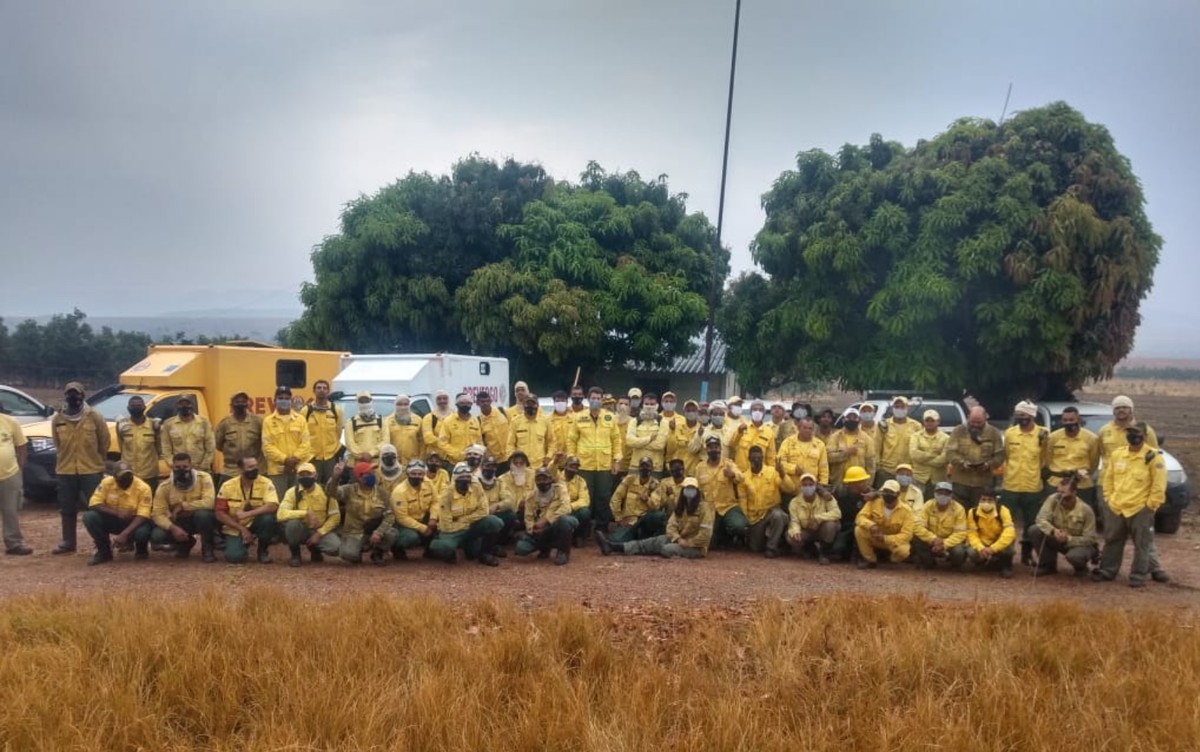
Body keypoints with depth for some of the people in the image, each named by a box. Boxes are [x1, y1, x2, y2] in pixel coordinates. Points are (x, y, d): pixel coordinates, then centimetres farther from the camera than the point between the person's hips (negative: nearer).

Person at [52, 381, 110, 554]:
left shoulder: (95, 417, -6)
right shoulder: (57, 419, 3)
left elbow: (104, 442, 2)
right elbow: (57, 444, 15)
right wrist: (68, 457, 15)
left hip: (92, 470, -3)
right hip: (66, 470, 4)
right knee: (67, 508, 12)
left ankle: (103, 545, 1)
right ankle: (68, 542, 24)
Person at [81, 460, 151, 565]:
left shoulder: (142, 488, -21)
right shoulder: (107, 482, -14)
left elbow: (143, 516, -25)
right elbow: (93, 504, -17)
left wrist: (124, 534, -36)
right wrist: (117, 513, -28)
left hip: (133, 522, -3)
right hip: (112, 520, 3)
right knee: (89, 517, -24)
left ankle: (141, 549, 3)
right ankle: (104, 551, -3)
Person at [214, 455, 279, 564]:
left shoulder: (266, 483, -14)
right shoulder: (228, 486, -9)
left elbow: (273, 506, -29)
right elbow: (220, 514, -8)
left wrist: (247, 514, -33)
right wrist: (242, 529, -16)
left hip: (256, 524, 0)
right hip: (235, 529, 0)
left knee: (269, 518, -33)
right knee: (234, 557, -25)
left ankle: (263, 550, -4)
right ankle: (243, 546, 14)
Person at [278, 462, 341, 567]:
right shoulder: (292, 492, -13)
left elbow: (335, 517, -7)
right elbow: (281, 514, -27)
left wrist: (319, 534, -16)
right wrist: (306, 513, -33)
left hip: (321, 530, 1)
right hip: (300, 531, -1)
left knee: (336, 547, -28)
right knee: (292, 522, -35)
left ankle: (315, 549, 11)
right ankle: (295, 555, -6)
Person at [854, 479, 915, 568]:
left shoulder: (906, 510, -19)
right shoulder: (874, 502, -12)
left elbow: (906, 535, -24)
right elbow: (860, 517, -16)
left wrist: (885, 539, -36)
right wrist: (870, 525, -40)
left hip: (895, 541, -2)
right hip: (875, 538, 2)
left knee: (903, 551, -37)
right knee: (859, 530, -27)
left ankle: (891, 560, 3)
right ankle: (870, 560, -6)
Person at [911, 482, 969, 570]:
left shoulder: (958, 509, -14)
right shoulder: (928, 506, -12)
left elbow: (960, 533, -17)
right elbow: (917, 527, -21)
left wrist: (944, 544, -31)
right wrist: (933, 539, -34)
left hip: (950, 543, -1)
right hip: (931, 543, 1)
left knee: (958, 552, -33)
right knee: (917, 538, -27)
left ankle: (956, 566, 8)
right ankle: (929, 563, 2)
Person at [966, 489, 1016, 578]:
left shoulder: (1002, 510, -19)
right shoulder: (972, 512, -12)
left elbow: (1009, 533, -30)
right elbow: (971, 534, -13)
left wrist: (993, 548, -40)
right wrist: (981, 548, -34)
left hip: (1000, 543, -2)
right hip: (982, 543, 2)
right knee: (972, 553, -30)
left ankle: (1006, 566, -3)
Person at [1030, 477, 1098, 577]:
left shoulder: (1085, 510, -21)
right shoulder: (1053, 499, -15)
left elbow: (1089, 539, -18)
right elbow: (1041, 519, -24)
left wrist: (1068, 539, -33)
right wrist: (1053, 531, -44)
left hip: (1081, 544, -4)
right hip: (1058, 540, 4)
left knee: (1074, 556, -39)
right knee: (1034, 531, -21)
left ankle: (1081, 567, 2)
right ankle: (1048, 565, -1)